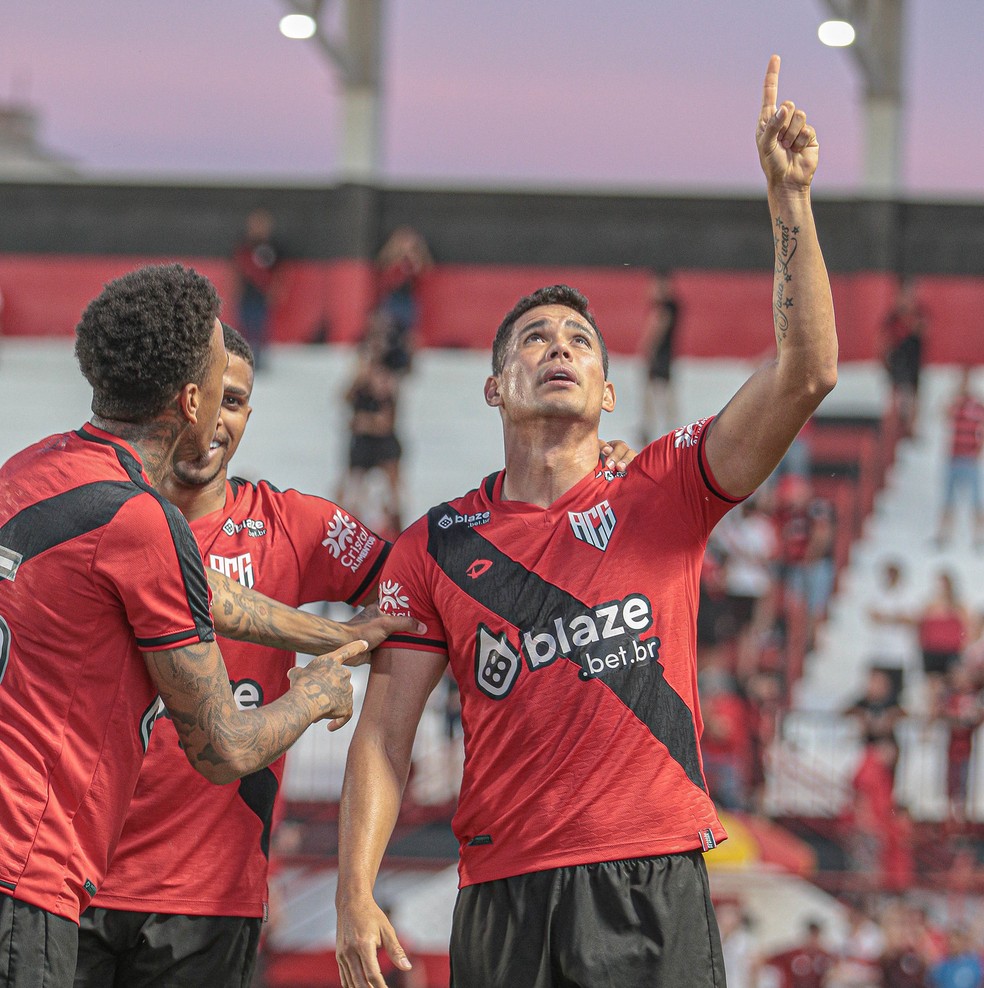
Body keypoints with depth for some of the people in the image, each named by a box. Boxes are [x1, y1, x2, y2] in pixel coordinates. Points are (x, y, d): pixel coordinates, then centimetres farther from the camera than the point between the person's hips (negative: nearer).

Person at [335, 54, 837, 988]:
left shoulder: (662, 493, 9)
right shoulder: (437, 546, 11)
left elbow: (804, 374, -3)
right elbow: (383, 733, 8)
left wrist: (789, 195, -7)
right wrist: (354, 895, -4)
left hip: (655, 885, -1)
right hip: (504, 899, 1)